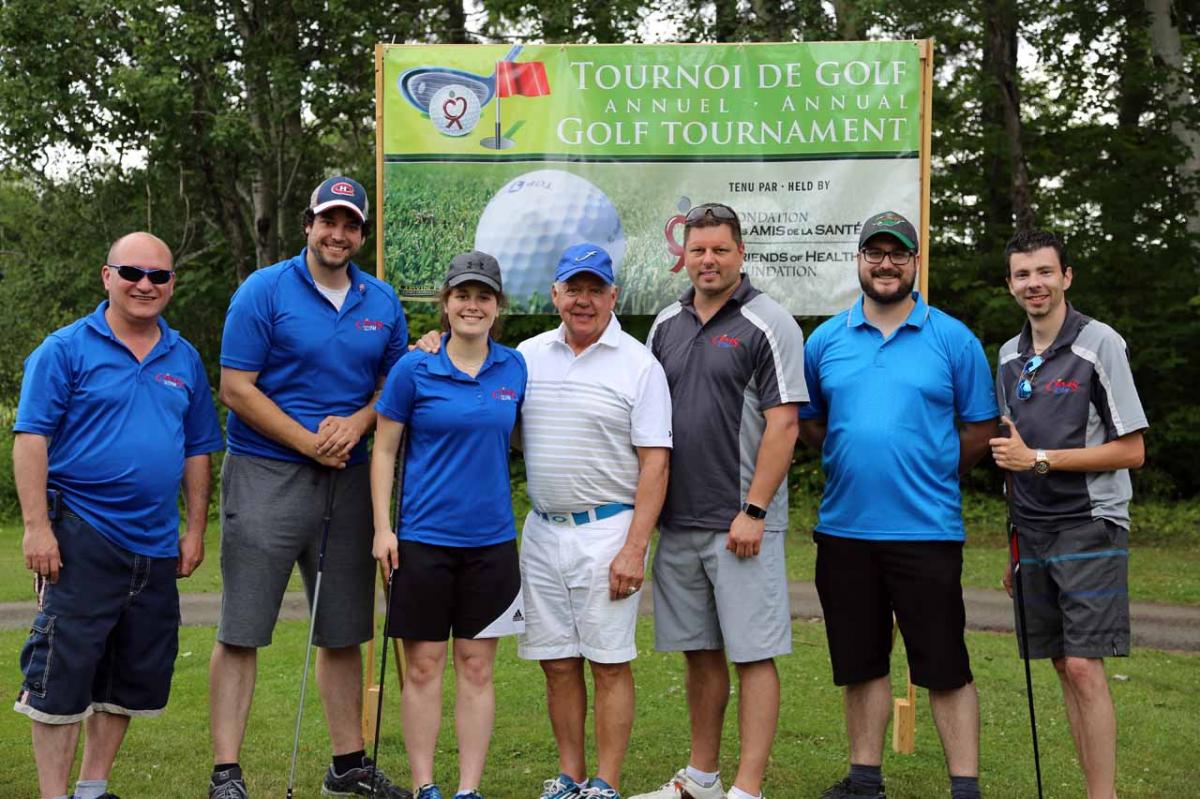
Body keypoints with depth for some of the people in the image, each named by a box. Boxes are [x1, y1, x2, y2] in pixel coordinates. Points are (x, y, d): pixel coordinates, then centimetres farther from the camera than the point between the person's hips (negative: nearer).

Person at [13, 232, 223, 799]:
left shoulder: (184, 359, 12)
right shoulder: (67, 349, -3)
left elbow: (197, 451, 16)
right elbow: (30, 438, -8)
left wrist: (196, 529, 10)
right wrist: (36, 526, -15)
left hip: (156, 546, 6)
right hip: (81, 538, -6)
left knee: (136, 677, 12)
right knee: (62, 674, -3)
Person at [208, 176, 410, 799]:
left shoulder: (383, 302, 10)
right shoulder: (264, 291, -4)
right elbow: (236, 388, -8)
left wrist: (357, 422, -7)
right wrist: (309, 442, -13)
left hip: (348, 479, 5)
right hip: (265, 474, -4)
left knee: (342, 632, 12)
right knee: (240, 631, -3)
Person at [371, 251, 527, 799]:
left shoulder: (514, 368, 4)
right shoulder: (414, 369, -3)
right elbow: (384, 450, -1)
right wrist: (382, 528, -6)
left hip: (491, 540, 2)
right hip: (424, 537, -2)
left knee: (476, 668, 7)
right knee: (423, 668, 4)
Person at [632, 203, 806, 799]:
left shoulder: (769, 324, -6)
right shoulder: (666, 324, 12)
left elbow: (783, 424, -11)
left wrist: (753, 511, -16)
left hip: (740, 524, -6)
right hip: (676, 520, 6)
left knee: (753, 654, -2)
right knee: (698, 651, 14)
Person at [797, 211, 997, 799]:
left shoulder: (953, 339, 1)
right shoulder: (826, 340, 8)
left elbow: (981, 428, 4)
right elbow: (806, 420, 17)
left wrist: (930, 474, 1)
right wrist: (849, 461, 6)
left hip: (926, 529, -3)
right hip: (844, 527, 3)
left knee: (944, 666, -1)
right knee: (861, 663, 13)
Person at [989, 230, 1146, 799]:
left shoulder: (1100, 344, -7)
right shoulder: (1010, 357, 11)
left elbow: (1131, 452, -9)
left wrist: (1039, 459, -14)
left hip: (1089, 527, -6)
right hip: (1033, 532, 6)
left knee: (1084, 666, -11)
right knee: (1063, 666, 7)